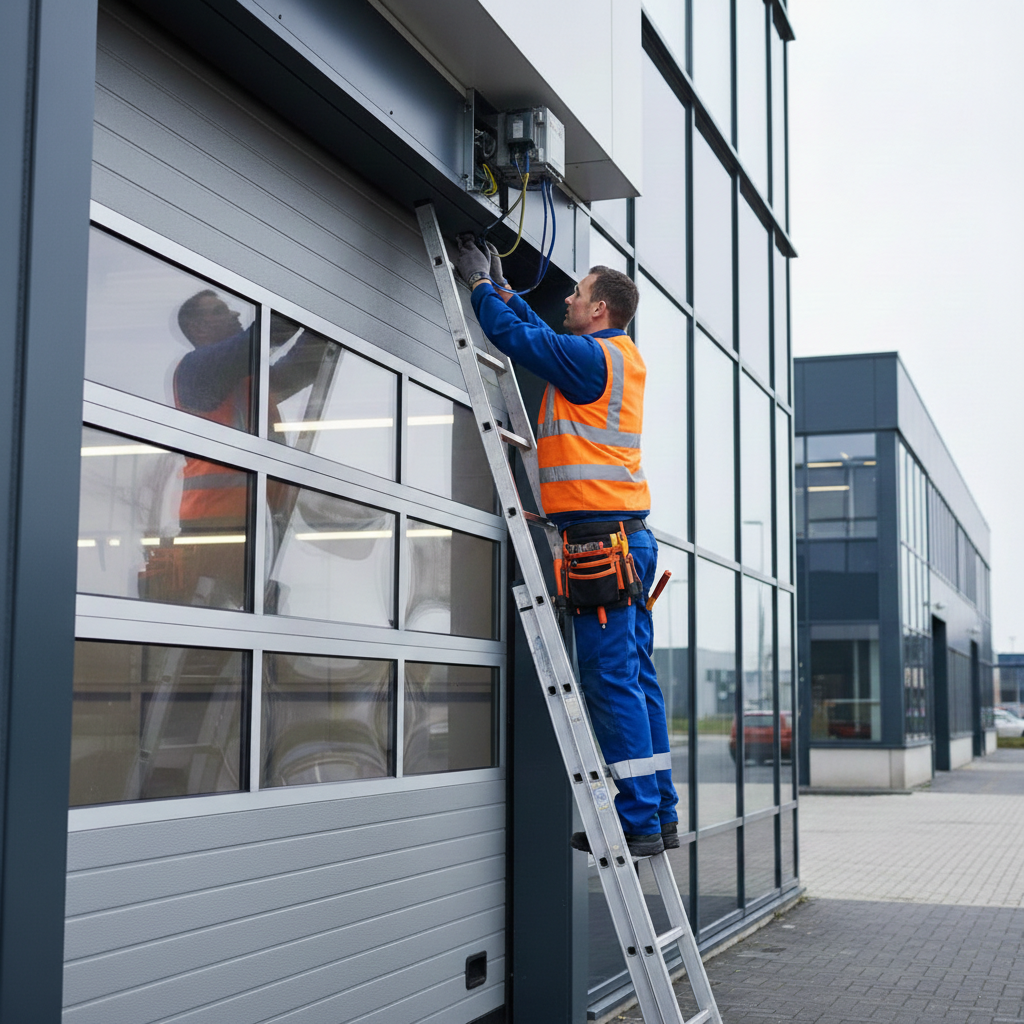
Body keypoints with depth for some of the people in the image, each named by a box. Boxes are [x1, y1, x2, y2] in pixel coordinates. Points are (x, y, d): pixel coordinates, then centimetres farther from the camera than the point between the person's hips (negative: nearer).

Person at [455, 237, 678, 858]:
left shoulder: (591, 355, -8)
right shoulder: (620, 357, 20)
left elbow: (515, 336, -4)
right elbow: (540, 334, 34)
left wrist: (480, 284, 13)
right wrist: (501, 285, 38)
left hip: (601, 536, -10)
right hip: (631, 538, 10)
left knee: (611, 680, -8)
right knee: (637, 677, 10)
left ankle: (639, 822, -7)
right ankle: (661, 814, 13)